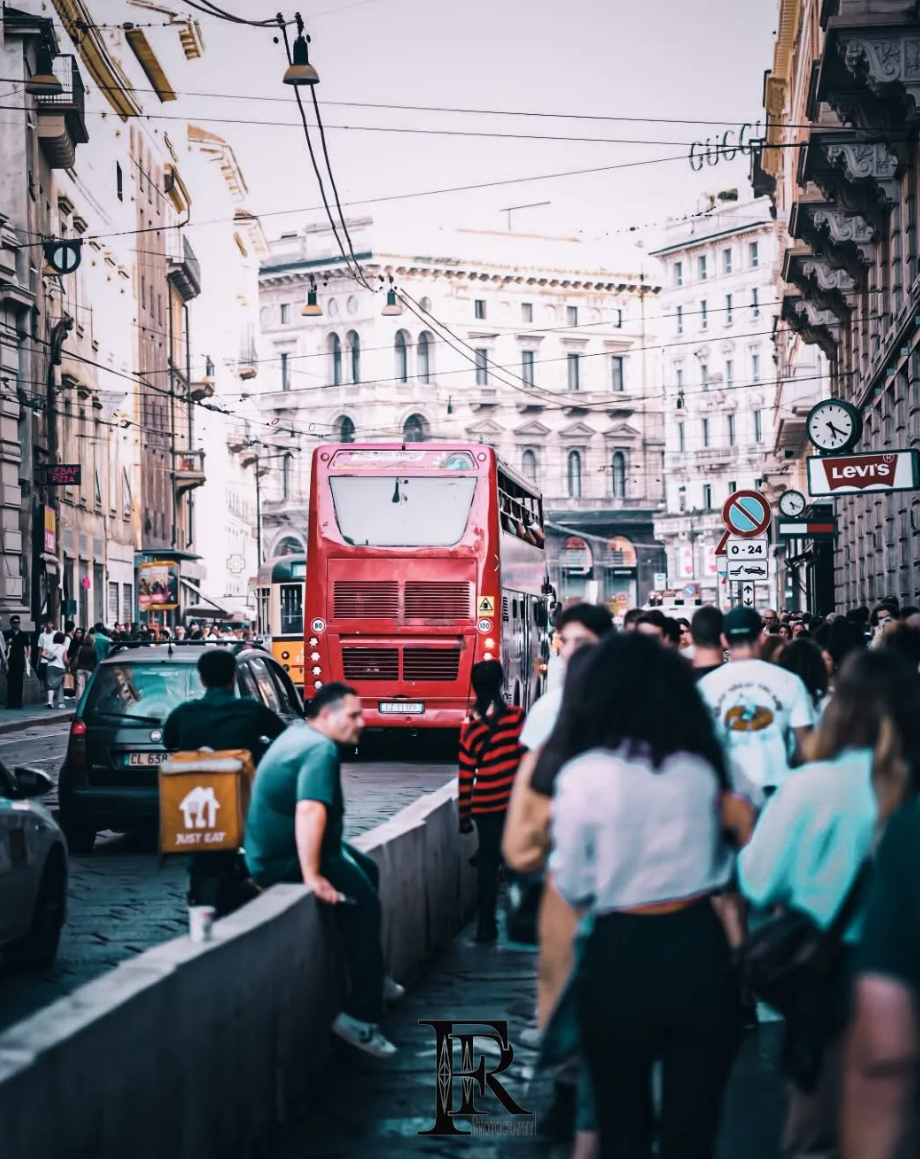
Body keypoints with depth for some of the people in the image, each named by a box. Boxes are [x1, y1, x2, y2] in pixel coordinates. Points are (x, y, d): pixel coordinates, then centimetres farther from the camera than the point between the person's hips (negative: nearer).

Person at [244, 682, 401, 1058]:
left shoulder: (297, 734, 13)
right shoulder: (320, 749, -20)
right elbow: (310, 810, -34)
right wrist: (312, 876, -37)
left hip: (273, 848, 11)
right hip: (284, 860, -11)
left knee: (367, 870, 23)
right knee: (363, 902, -18)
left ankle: (373, 978, 30)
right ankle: (361, 1016, -19)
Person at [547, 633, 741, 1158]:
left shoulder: (584, 773, -9)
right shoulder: (705, 765, 3)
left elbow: (573, 887, -3)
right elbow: (735, 853, 11)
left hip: (620, 954, -3)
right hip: (699, 948, 3)